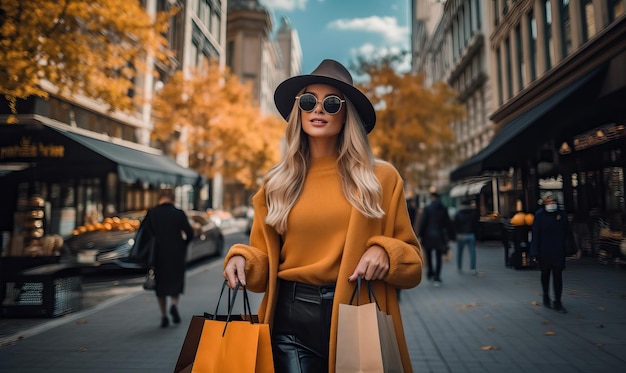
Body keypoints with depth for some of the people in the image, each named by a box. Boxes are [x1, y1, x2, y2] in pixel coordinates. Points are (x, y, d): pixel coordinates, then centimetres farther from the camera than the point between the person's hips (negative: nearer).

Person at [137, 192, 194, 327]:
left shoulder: (152, 213, -3)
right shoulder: (179, 213, -4)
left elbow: (143, 232, -7)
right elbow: (190, 234, -8)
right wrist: (182, 246, 8)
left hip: (159, 254, 0)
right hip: (177, 254, 0)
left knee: (160, 284, 15)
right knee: (176, 281, 18)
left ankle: (164, 316, 12)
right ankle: (174, 304, -7)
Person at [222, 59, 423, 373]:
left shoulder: (380, 178, 0)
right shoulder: (277, 183, 5)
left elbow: (412, 261, 4)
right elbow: (265, 261, 9)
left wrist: (384, 252, -16)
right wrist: (242, 259, -12)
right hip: (291, 317, 1)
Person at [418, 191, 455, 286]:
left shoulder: (427, 208, -6)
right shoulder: (443, 209, 4)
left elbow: (423, 222, -9)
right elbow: (448, 223, 6)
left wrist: (420, 234, -3)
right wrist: (450, 235, 13)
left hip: (428, 235, -2)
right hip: (440, 235, 2)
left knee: (429, 255, 17)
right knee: (438, 257, 4)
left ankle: (431, 273, 19)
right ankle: (437, 278, -1)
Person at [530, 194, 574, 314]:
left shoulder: (562, 214, 2)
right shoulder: (539, 215, -7)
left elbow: (567, 232, 9)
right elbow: (535, 235, -9)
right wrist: (534, 253, -12)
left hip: (558, 251, 2)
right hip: (544, 251, -1)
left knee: (558, 275, 0)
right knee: (545, 274, 14)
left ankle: (557, 302, 7)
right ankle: (546, 297, 31)